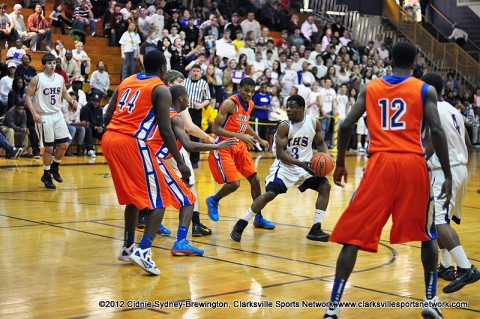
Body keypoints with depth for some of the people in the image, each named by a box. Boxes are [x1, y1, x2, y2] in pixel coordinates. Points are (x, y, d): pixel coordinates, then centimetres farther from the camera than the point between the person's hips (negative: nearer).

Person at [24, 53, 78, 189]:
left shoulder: (60, 78, 5)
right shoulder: (37, 79, -10)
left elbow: (64, 93, 18)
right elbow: (27, 96, -9)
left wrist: (71, 100, -4)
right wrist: (34, 113, -19)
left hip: (58, 114, 5)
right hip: (44, 117, -5)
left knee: (64, 144, 3)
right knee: (49, 147, -2)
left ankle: (54, 167, 27)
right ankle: (46, 175, 14)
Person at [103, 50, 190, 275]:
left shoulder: (126, 82, 18)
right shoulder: (161, 90, -1)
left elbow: (107, 117, 15)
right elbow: (165, 131, -9)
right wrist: (180, 163, -4)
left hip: (109, 139, 7)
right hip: (133, 143, -7)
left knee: (133, 196, 25)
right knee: (158, 201, -1)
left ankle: (128, 248, 32)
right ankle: (143, 251, -19)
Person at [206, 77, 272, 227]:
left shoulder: (250, 104, 4)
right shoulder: (230, 103, -21)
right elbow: (215, 128, -25)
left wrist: (259, 140, 21)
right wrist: (241, 136, -30)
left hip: (239, 146, 8)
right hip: (223, 147, -8)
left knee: (255, 179, 5)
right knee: (234, 183, -15)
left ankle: (258, 218, 18)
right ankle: (213, 200, 16)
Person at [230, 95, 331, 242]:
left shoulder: (314, 122, -7)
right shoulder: (284, 126, -19)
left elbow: (320, 143, 8)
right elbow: (280, 153, -21)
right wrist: (301, 163, -32)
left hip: (306, 164, 5)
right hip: (285, 165, -5)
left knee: (325, 186, -9)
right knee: (270, 193, -19)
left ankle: (316, 230, -3)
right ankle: (240, 225, -6)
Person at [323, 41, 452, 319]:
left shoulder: (371, 88, 13)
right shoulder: (425, 90, 7)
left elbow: (346, 126, 5)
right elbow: (437, 131, -4)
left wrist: (340, 164, 16)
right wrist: (448, 176, -1)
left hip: (381, 164, 0)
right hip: (413, 165, 0)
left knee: (354, 236, 3)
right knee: (428, 234, 21)